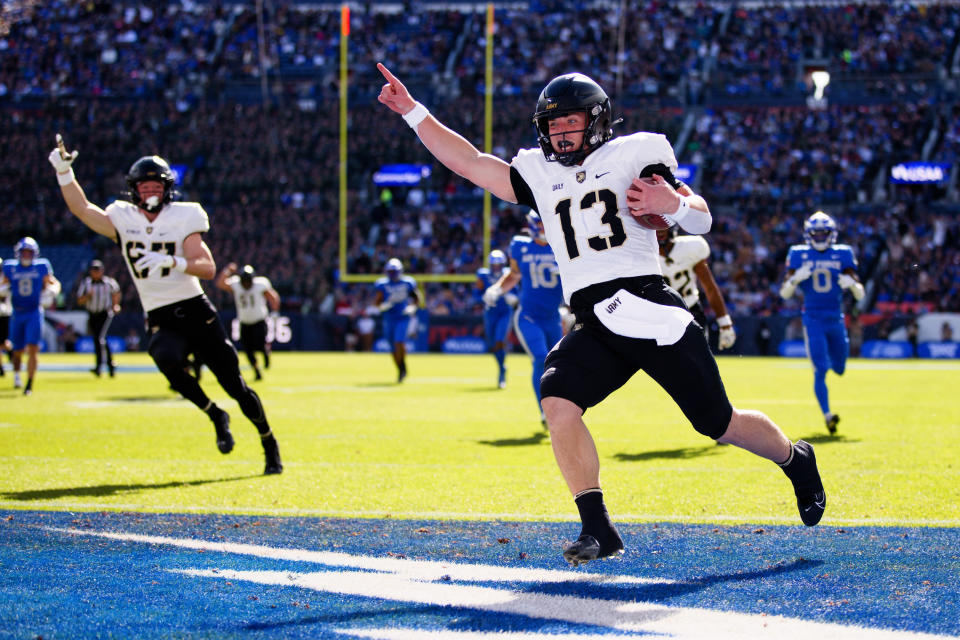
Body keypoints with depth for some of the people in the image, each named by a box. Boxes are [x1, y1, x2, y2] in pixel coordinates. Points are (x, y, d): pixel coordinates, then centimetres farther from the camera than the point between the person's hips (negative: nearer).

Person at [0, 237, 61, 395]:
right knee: (18, 350, 10)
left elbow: (54, 283, 9)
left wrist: (51, 292, -12)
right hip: (17, 314, 2)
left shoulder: (41, 267, -1)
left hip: (34, 313, -2)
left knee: (32, 349, -14)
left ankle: (29, 385, -10)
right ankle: (16, 373, 42)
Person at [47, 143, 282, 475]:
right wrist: (64, 172, -13)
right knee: (167, 359, -34)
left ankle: (270, 444, 22)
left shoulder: (182, 218, -2)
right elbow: (82, 209, -1)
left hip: (196, 312, -1)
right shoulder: (123, 220, 6)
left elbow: (208, 268, -9)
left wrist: (172, 262, -25)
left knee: (235, 385, 0)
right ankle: (216, 416, -10)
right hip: (161, 321, 1)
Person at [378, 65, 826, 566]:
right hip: (595, 327, 4)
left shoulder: (632, 156, 5)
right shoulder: (539, 174, 17)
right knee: (558, 401, -23)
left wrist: (674, 203, -19)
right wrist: (413, 111, 5)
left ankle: (796, 461, 33)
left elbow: (701, 221, 4)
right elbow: (470, 162, 12)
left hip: (652, 312, -4)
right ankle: (597, 530, -20)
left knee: (722, 424, 2)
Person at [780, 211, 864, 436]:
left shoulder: (842, 255, 3)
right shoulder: (799, 255, 1)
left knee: (839, 368, 13)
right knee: (821, 369, -13)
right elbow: (784, 293, 0)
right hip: (813, 319, -3)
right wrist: (796, 278, -19)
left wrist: (852, 284, -20)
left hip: (836, 319, 3)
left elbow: (860, 295, 3)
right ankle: (827, 415, -11)